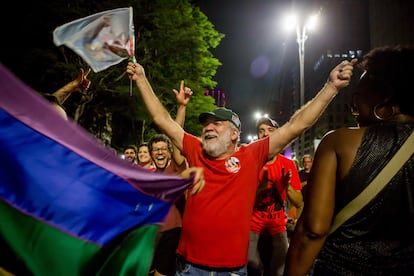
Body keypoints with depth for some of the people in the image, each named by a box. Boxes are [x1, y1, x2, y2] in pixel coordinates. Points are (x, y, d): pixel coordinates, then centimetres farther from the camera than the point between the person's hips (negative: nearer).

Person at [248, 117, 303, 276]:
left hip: (277, 227, 2)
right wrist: (260, 188, -29)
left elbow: (299, 203, -4)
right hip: (252, 226, -1)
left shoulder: (288, 164, -4)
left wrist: (287, 186, -23)